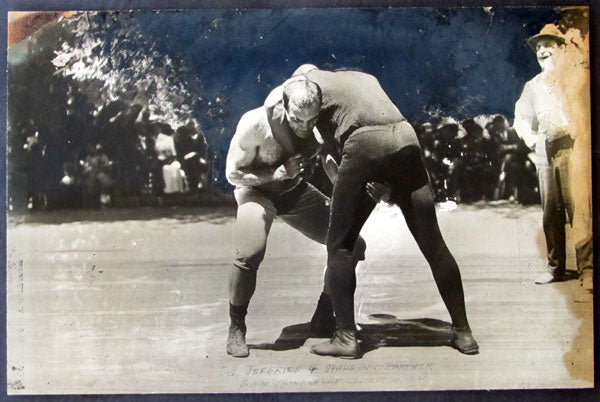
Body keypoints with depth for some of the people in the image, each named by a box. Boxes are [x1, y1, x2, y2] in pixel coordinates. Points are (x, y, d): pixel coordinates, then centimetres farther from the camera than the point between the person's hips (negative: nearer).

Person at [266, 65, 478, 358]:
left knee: (339, 245, 8)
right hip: (405, 138, 5)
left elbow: (298, 129, 9)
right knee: (432, 242, 9)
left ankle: (346, 337, 6)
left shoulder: (307, 79, 20)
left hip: (364, 144, -5)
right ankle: (463, 333, 16)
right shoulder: (364, 77, 35)